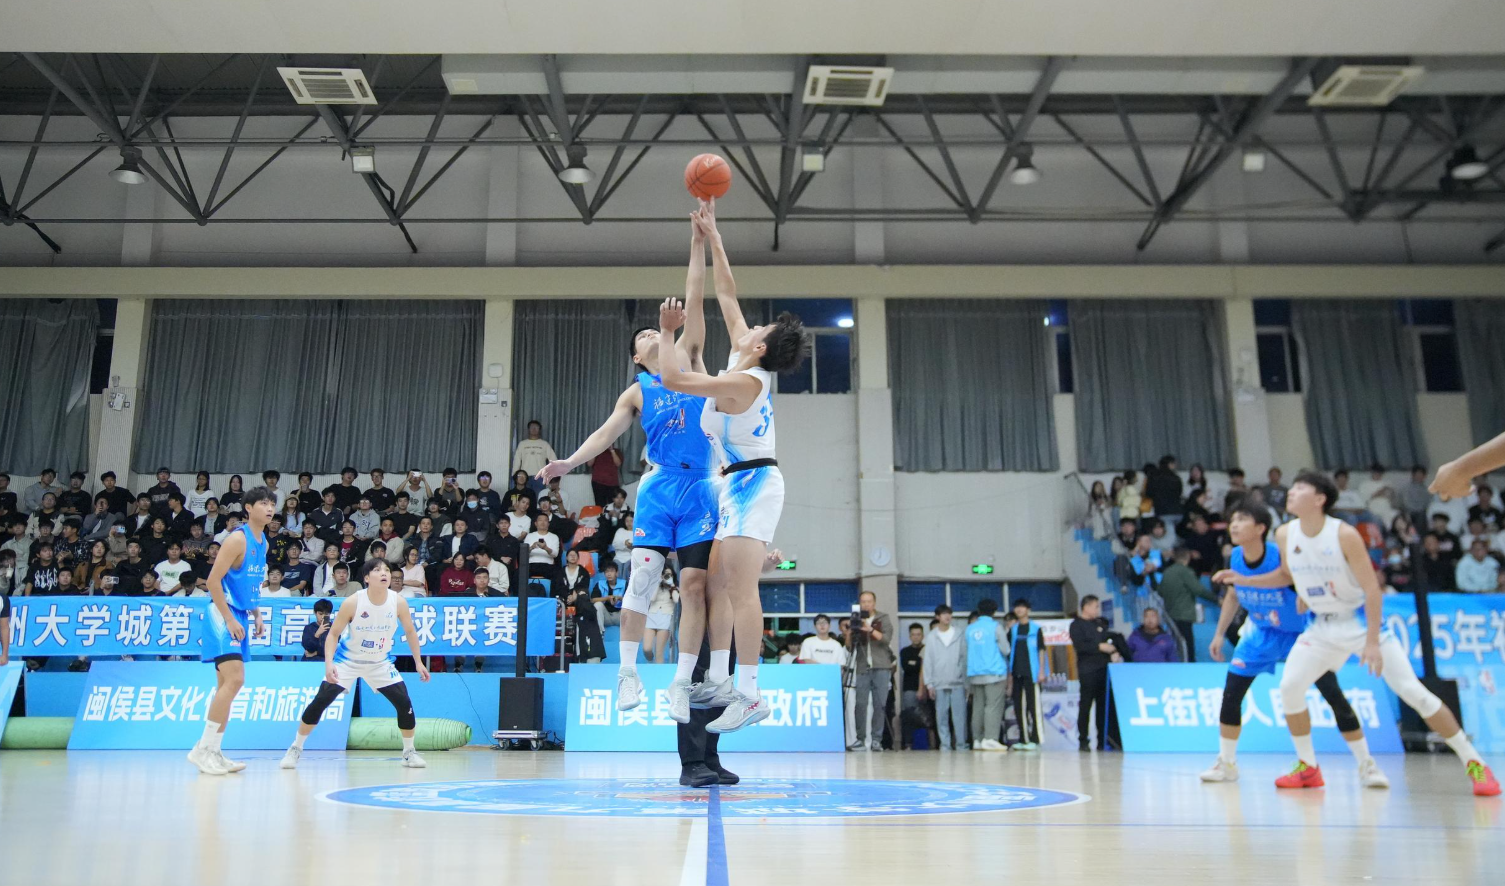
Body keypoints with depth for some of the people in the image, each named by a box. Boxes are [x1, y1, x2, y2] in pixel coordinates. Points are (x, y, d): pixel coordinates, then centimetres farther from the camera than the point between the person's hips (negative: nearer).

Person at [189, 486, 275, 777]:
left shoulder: (263, 543, 13)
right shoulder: (238, 539, -13)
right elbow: (213, 581, -17)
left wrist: (256, 616, 15)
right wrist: (230, 619, -20)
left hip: (240, 617, 9)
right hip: (223, 615, -9)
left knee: (227, 685, 9)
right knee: (234, 679, -18)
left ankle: (213, 752, 15)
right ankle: (202, 749, -10)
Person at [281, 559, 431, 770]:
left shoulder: (398, 602, -17)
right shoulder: (353, 602, -23)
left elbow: (410, 632, -1)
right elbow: (333, 634, -14)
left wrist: (418, 662, -3)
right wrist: (329, 663, -27)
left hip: (381, 663, 2)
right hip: (347, 660, -2)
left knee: (404, 703, -9)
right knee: (320, 701, -11)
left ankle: (409, 752, 9)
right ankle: (295, 748, 8)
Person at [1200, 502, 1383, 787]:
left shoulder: (1282, 555, -28)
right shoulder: (1234, 558, -11)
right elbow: (1234, 595, 7)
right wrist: (1219, 634, 8)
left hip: (1300, 632, -4)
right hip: (1262, 633, 5)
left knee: (1334, 696, -8)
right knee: (1231, 693, -3)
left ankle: (1367, 765, 7)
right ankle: (1226, 763, 11)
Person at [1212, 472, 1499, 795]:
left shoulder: (1344, 534, -21)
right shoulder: (1285, 535, -5)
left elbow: (1372, 588, -18)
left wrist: (1372, 642, -21)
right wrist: (1242, 579, 3)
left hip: (1362, 619, -5)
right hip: (1323, 626, 5)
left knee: (1413, 692, -9)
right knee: (1289, 687, -6)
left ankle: (1474, 762, 5)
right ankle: (1308, 767, 10)